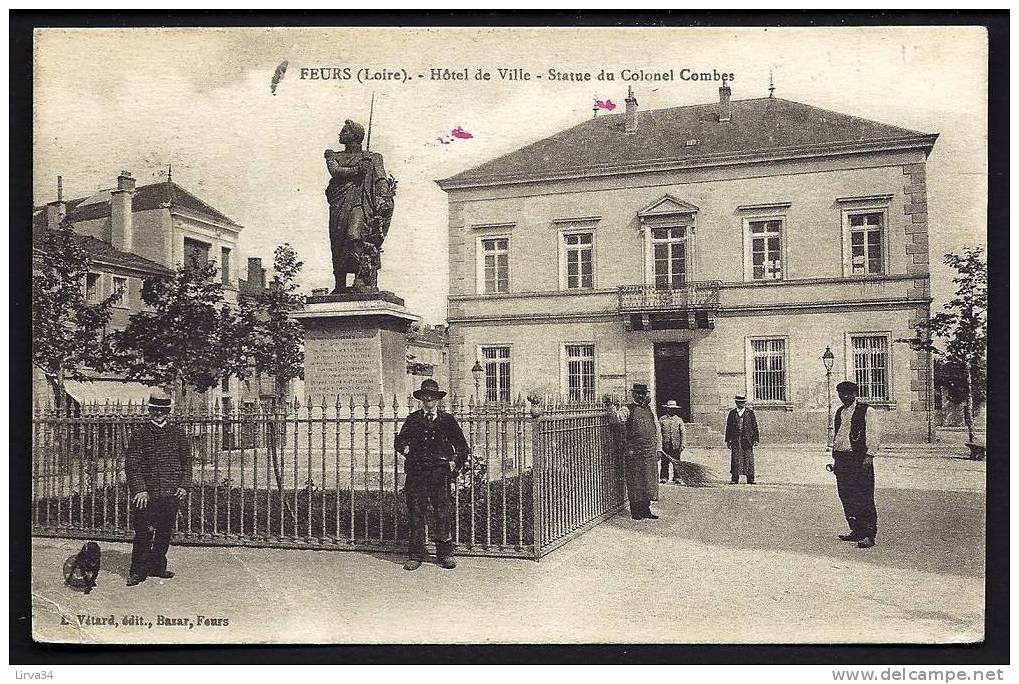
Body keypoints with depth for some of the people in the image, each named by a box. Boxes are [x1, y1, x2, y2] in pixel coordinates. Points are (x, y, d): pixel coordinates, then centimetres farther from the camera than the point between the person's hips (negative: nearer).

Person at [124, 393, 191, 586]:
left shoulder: (177, 433, 10)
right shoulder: (140, 433, 0)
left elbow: (186, 460, 14)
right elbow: (131, 463, -3)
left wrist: (184, 485, 3)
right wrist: (139, 489, -12)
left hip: (171, 493, 3)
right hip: (147, 494, -3)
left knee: (165, 532, 10)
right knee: (144, 533, -3)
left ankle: (157, 566, 23)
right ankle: (138, 571, 8)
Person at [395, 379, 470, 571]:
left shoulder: (447, 420, 12)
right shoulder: (412, 420, 15)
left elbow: (462, 447, 14)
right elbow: (400, 440, 12)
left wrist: (455, 463, 2)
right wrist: (405, 447, -7)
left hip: (440, 471, -1)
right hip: (416, 472, 1)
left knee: (442, 512, -3)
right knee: (415, 512, 0)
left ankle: (444, 553, 8)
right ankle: (416, 554, 8)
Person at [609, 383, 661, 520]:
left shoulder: (650, 409, 15)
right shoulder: (627, 410, 0)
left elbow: (657, 430, 17)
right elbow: (616, 419, -18)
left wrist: (658, 448, 13)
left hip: (650, 452, 5)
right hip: (633, 453, -5)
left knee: (649, 481, 8)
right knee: (635, 482, 0)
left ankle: (646, 510, 18)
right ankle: (635, 511, 9)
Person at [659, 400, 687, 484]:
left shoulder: (679, 420, 8)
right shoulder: (662, 419, 8)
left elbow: (683, 433, 6)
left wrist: (682, 445, -2)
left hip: (676, 445, 0)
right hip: (665, 445, 0)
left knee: (676, 462, 2)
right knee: (664, 462, 0)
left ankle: (677, 478, 9)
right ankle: (664, 477, 7)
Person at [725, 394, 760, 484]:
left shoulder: (750, 412, 7)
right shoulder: (732, 413, 10)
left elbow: (755, 426, 6)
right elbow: (728, 427, 12)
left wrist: (756, 439, 0)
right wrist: (728, 440, 7)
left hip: (747, 439, -1)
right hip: (736, 439, 1)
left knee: (748, 458, -1)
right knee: (736, 459, -2)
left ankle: (750, 479, 5)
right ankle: (735, 479, 3)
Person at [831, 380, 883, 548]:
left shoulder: (867, 411, -3)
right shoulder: (839, 412, 18)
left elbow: (874, 434, -9)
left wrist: (869, 455, -17)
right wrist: (835, 457, 17)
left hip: (860, 458, -7)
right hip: (841, 458, 7)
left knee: (863, 498, -7)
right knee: (846, 497, 8)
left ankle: (869, 535, -4)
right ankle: (856, 531, 19)